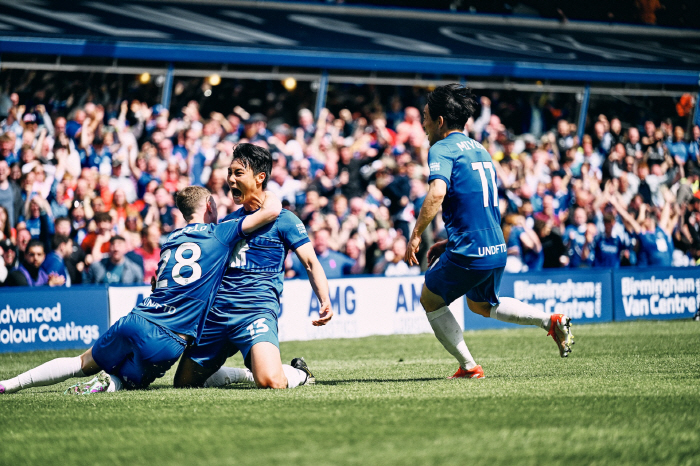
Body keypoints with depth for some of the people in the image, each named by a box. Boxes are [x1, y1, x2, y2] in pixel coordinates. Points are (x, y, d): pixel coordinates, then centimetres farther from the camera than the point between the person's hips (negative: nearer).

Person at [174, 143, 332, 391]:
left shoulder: (283, 219, 3)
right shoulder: (228, 221, 21)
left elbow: (311, 263, -2)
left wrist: (325, 301, -18)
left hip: (257, 311, -6)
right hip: (217, 312, 6)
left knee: (270, 382, -29)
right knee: (184, 382, 5)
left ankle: (298, 373, 7)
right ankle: (247, 373, 25)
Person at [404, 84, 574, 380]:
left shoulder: (442, 149, -9)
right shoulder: (479, 150, 17)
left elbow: (437, 192, -29)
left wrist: (415, 236, -23)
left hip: (468, 254, -8)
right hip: (497, 250, 8)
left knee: (430, 300, 15)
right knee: (481, 305, 30)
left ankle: (468, 366, 10)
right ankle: (550, 321, 12)